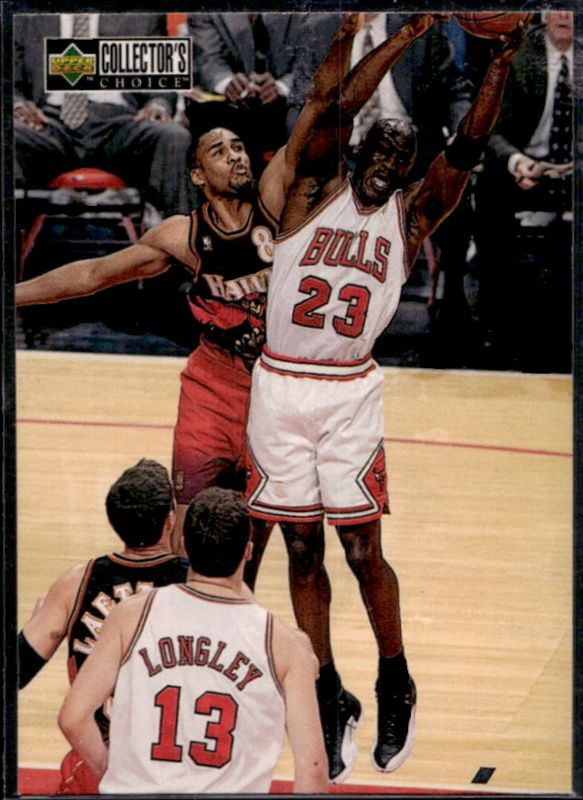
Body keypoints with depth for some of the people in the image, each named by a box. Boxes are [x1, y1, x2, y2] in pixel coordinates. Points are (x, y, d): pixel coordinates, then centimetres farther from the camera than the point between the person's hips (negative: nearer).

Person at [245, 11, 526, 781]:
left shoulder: (410, 217, 6)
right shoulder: (315, 194, 3)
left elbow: (468, 146, -6)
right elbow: (339, 106, -10)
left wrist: (500, 63, -14)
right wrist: (410, 33, -13)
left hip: (349, 396, -1)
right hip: (278, 390, 1)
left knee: (363, 551, 0)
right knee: (303, 553, 7)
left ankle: (396, 688, 20)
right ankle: (330, 701, 19)